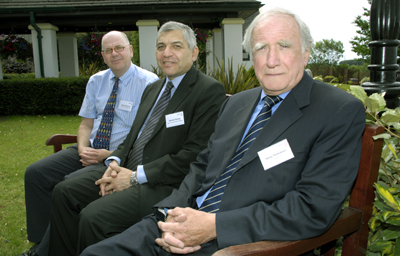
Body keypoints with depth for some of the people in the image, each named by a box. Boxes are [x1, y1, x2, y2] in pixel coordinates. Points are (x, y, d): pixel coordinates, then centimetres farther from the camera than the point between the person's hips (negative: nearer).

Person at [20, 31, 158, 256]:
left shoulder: (149, 83, -9)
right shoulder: (96, 81, 12)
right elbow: (86, 123, 14)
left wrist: (111, 155, -19)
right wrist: (82, 148, -7)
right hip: (90, 150, 7)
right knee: (35, 173, -7)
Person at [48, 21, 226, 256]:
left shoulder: (210, 91, -10)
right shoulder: (153, 89, 18)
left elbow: (195, 155, -17)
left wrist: (136, 176, -16)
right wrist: (115, 162, -1)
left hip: (166, 184, -8)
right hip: (128, 170, 9)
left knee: (94, 216, -25)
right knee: (64, 192, 3)